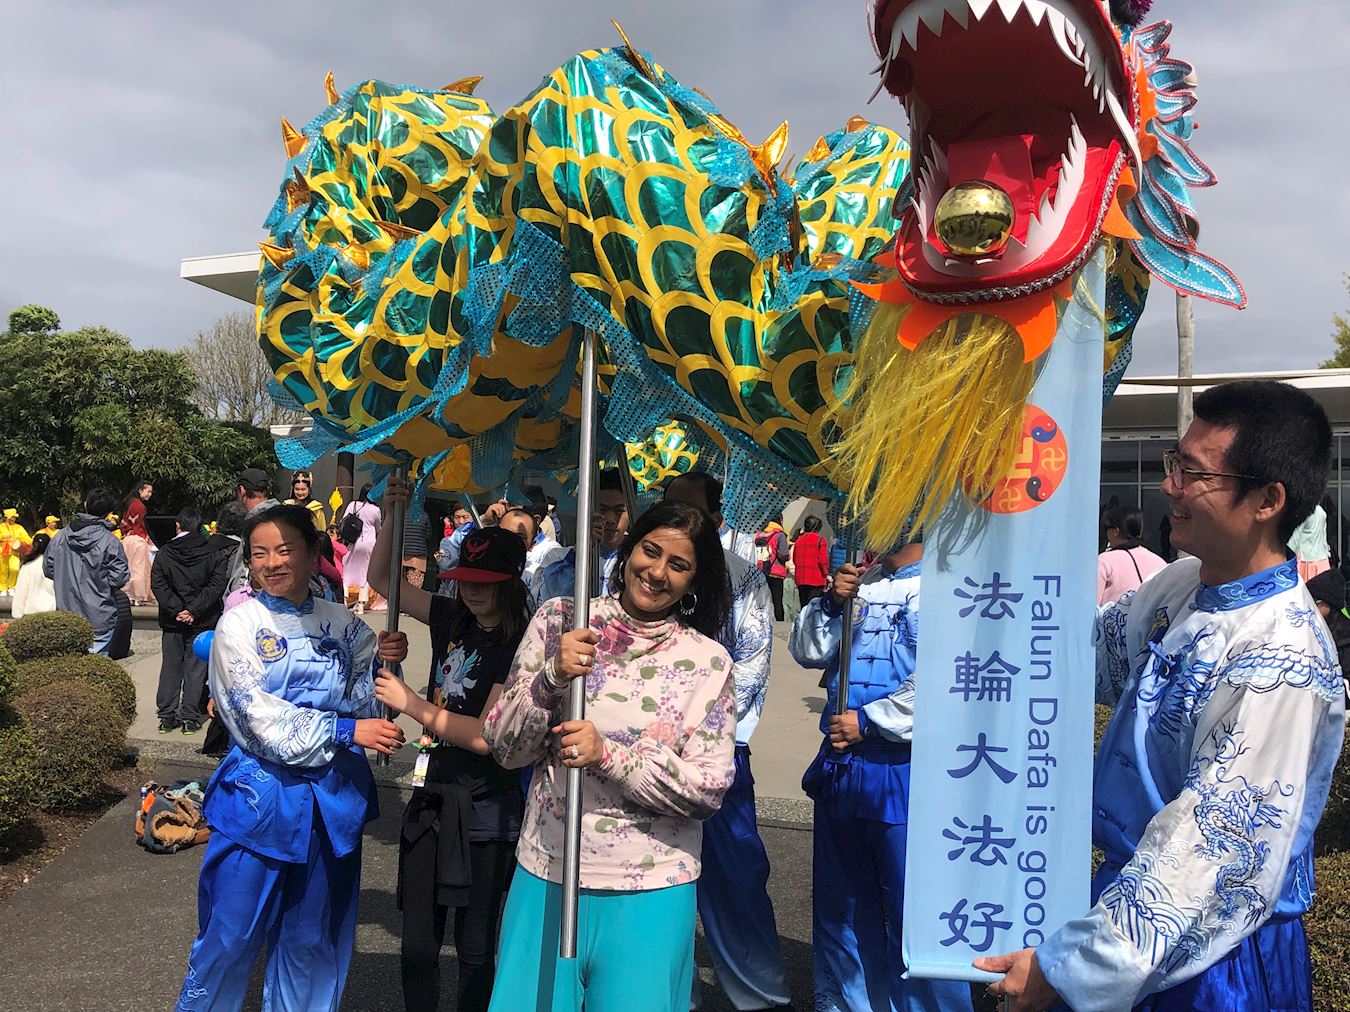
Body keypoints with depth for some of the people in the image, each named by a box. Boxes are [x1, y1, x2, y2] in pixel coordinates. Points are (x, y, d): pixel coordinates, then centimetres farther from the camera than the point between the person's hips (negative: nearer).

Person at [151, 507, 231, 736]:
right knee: (195, 668, 5)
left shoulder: (164, 554, 1)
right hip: (202, 622, -1)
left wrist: (176, 609, -10)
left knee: (170, 667, 11)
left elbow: (158, 584, -6)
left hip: (172, 621, 1)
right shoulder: (214, 554, -3)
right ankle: (189, 717, 4)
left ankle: (166, 716, 13)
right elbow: (217, 585, -11)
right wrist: (194, 611, -12)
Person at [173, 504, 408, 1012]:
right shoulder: (240, 623, -6)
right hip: (261, 796, -3)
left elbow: (363, 702, 2)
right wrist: (346, 730, -22)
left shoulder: (340, 623, 4)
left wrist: (383, 658, -16)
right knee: (231, 936, 5)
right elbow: (261, 718, -15)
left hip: (333, 799, 4)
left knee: (313, 940, 16)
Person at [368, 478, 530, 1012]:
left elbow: (487, 735, -22)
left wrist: (411, 703, -19)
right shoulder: (452, 619, 3)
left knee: (475, 947, 10)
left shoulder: (520, 646, -16)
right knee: (417, 943, 14)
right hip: (432, 795, 6)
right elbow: (382, 579, 13)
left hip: (485, 810, -6)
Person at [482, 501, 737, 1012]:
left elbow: (709, 789, -9)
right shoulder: (558, 620, -1)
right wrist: (553, 677, -19)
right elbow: (504, 748, -1)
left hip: (648, 893, -1)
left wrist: (608, 755, -21)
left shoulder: (708, 662, -4)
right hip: (545, 875, 1)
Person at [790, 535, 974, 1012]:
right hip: (840, 767, 8)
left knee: (914, 919, 2)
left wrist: (869, 721, -16)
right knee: (839, 910, 20)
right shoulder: (860, 584, 13)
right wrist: (831, 603, -6)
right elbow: (808, 652, 12)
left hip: (903, 774, -7)